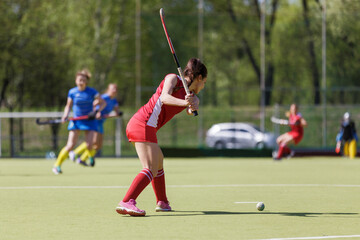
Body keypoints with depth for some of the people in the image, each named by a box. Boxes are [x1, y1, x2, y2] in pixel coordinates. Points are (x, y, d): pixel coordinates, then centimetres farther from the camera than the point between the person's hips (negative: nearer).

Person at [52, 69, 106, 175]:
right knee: (70, 145, -13)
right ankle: (57, 165, -2)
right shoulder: (72, 92, -4)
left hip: (89, 120, 0)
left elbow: (102, 102, 3)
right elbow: (68, 106, 8)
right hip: (76, 120, 0)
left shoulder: (92, 92, -7)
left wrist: (98, 111, -15)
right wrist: (65, 115, -9)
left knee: (89, 146, -12)